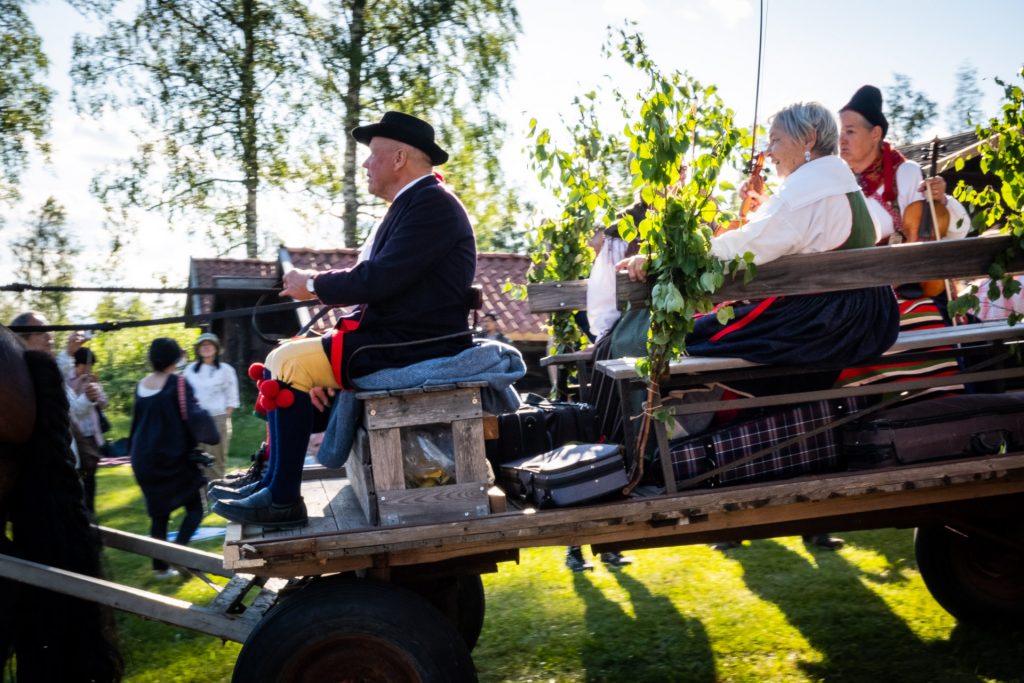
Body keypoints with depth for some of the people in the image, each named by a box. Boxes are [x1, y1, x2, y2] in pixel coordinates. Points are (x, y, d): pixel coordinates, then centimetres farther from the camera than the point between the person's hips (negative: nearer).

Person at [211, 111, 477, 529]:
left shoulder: (432, 204, -15)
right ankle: (270, 481, 11)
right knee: (290, 356, 14)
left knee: (287, 363, -18)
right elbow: (379, 284, 16)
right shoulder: (410, 205, 17)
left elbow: (379, 278, -23)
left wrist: (314, 285, -7)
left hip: (417, 347, -11)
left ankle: (282, 500, -13)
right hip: (397, 337, 11)